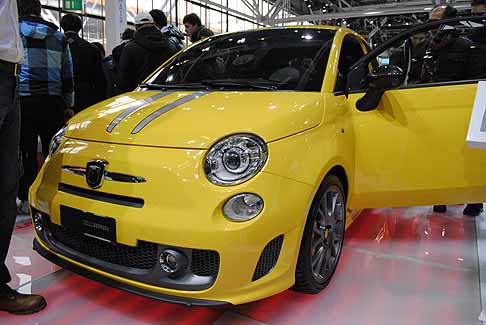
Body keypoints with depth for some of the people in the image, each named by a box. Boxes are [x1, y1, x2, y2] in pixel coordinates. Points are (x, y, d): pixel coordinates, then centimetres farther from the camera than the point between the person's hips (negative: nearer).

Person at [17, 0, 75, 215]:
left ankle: (27, 199, 4)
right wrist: (68, 104, 18)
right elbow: (67, 74, 14)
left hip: (22, 99, -3)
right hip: (51, 101, 3)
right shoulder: (58, 36, 13)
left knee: (26, 151, 0)